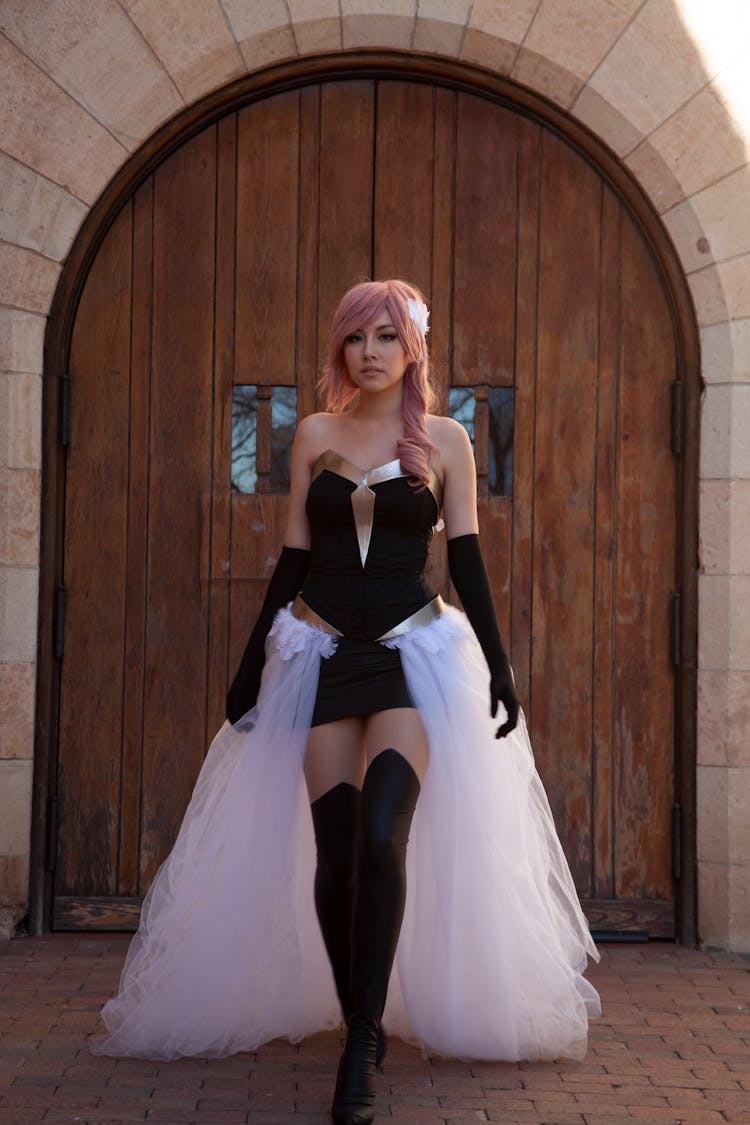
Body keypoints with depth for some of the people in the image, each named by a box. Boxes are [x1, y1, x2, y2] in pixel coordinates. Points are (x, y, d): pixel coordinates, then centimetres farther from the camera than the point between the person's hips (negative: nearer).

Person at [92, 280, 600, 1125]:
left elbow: (466, 561, 4)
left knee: (381, 834, -21)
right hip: (324, 656, 2)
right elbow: (291, 558, 10)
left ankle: (363, 1046, -15)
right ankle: (360, 1028, 13)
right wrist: (251, 665, 9)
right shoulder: (315, 435, 8)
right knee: (335, 849, -3)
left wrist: (499, 669, -2)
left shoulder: (445, 441, 4)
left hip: (414, 653, -2)